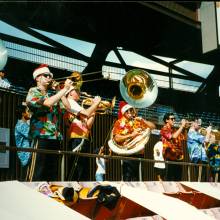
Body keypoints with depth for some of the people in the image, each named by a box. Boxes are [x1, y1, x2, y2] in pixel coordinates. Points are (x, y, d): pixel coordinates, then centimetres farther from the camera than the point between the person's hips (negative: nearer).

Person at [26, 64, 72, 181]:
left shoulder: (53, 93, 18)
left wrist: (60, 91, 5)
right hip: (41, 136, -6)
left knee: (53, 172, 11)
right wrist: (65, 89, -18)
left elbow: (67, 107, 9)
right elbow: (47, 103, -20)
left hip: (55, 137, 7)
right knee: (37, 172, -8)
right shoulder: (33, 92, -1)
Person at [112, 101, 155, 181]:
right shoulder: (119, 123, 2)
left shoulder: (138, 121, 13)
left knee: (136, 177, 9)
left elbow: (153, 126, 9)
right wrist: (131, 135, -12)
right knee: (127, 177, -10)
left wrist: (142, 120, -3)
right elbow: (116, 138, -9)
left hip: (138, 153, 4)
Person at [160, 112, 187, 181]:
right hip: (170, 156, -7)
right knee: (169, 178, -7)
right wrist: (182, 126, -14)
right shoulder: (164, 129, -4)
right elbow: (173, 136, -20)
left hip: (178, 156, 7)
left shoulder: (175, 130, 17)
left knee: (178, 178, 9)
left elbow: (184, 138, 18)